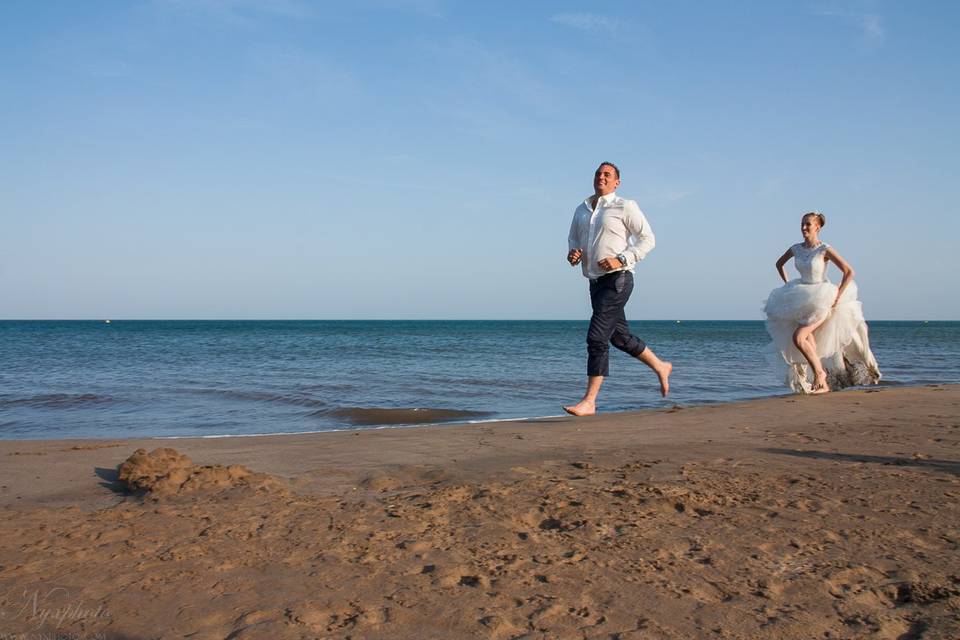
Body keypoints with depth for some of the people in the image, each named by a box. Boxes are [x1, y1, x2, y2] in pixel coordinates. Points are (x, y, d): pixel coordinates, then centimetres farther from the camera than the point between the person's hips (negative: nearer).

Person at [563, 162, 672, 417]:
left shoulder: (625, 207, -4)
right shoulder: (582, 210, 14)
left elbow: (647, 238, -5)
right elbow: (573, 238, 25)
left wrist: (621, 259, -17)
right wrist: (572, 253, 1)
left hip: (617, 280, -8)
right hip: (595, 281, 8)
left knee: (596, 338, -14)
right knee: (620, 337, 17)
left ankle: (589, 402, -11)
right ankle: (660, 368, 38)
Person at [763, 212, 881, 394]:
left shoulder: (825, 250, -12)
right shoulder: (796, 249, 4)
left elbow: (849, 271, -16)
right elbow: (779, 264, 23)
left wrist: (837, 297, -16)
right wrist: (787, 284, 15)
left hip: (822, 302, -6)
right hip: (802, 301, 6)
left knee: (798, 338, -21)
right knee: (808, 341, 2)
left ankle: (819, 372, -2)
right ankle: (823, 384, 14)